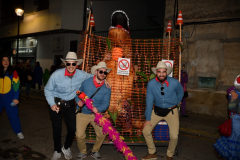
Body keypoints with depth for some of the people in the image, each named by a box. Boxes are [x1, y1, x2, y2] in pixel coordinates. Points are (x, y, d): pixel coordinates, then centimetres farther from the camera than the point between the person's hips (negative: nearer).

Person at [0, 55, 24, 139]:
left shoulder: (13, 72, -4)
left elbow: (16, 86, -6)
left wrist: (16, 98, -10)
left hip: (10, 98, -3)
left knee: (13, 115, 2)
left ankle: (18, 131, 17)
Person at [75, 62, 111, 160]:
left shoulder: (107, 88, -7)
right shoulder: (86, 82, -8)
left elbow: (106, 103, -13)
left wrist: (98, 109, -33)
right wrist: (78, 101, -13)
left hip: (96, 114, 1)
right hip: (83, 113, -1)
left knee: (102, 134, -4)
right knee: (79, 135, -6)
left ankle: (95, 151, 27)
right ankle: (83, 152, 26)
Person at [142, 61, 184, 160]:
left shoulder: (174, 83, -16)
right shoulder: (151, 84, -15)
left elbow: (180, 93, 7)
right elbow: (149, 101, -10)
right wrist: (148, 119, -9)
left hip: (171, 111, -1)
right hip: (157, 110, 1)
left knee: (174, 136, -11)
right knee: (146, 131, -5)